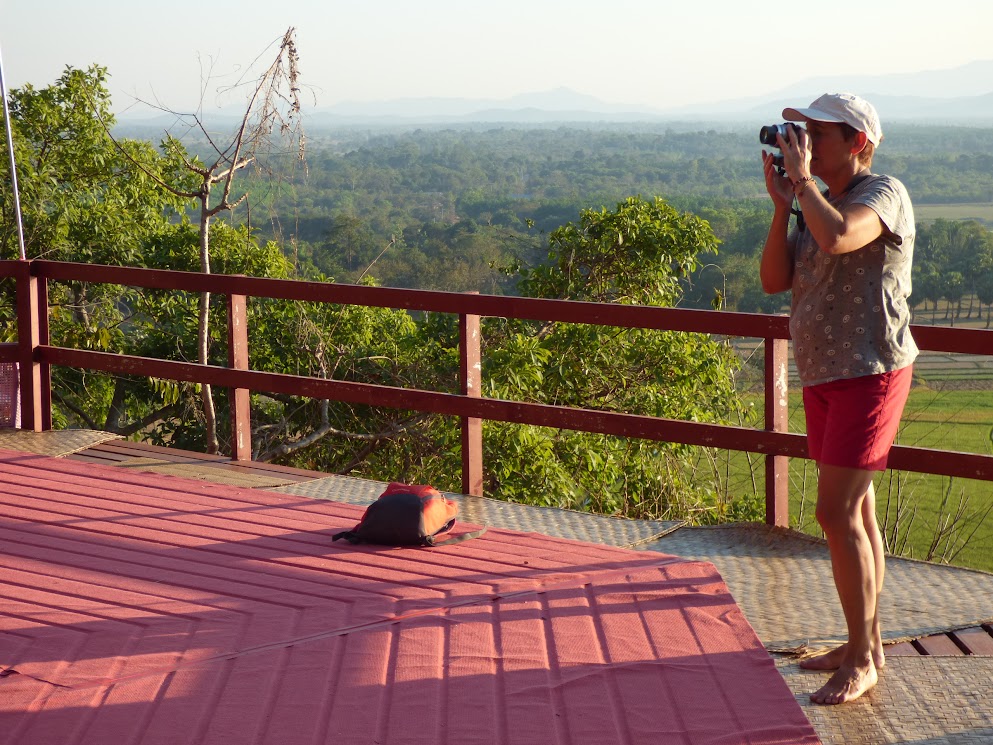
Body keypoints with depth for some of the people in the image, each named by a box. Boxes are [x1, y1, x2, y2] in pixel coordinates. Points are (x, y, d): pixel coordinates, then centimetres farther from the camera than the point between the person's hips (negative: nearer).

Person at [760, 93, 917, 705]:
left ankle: (862, 661, -4)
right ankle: (866, 644, 22)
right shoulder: (818, 205, 13)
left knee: (838, 512, -12)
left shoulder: (883, 194, -11)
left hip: (869, 373, -9)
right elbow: (774, 280, 5)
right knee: (857, 510, 13)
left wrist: (802, 177, -19)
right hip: (824, 376, 9)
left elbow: (837, 237, -33)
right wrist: (782, 203, -4)